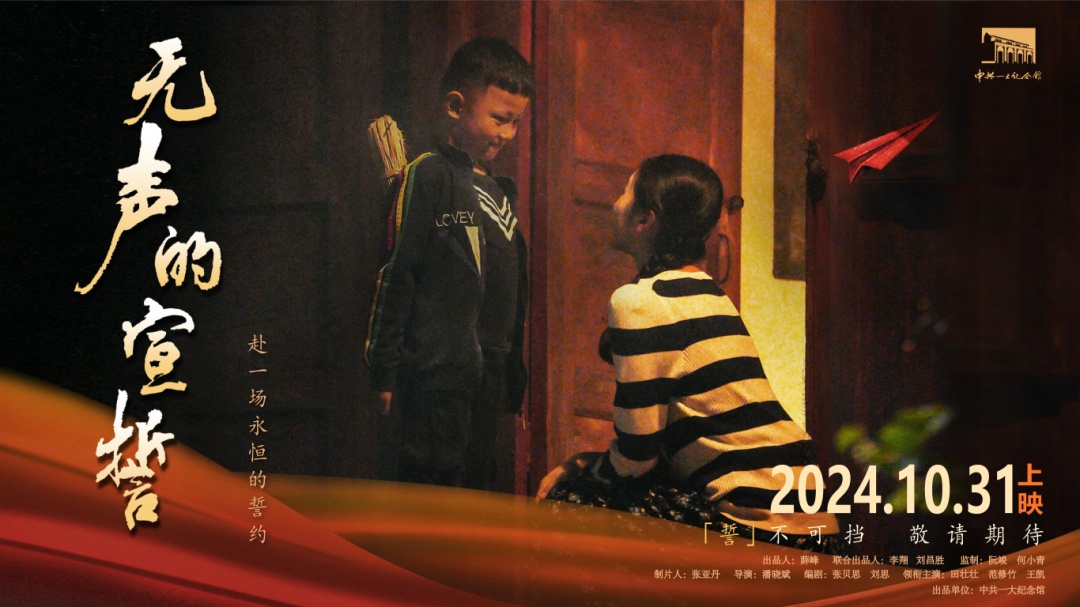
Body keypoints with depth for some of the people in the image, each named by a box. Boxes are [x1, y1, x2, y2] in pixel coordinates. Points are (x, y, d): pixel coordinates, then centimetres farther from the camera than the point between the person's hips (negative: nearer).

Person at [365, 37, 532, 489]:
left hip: (490, 374, 8)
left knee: (475, 486, 12)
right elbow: (397, 273, -11)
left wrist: (513, 375, 22)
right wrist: (384, 368, -13)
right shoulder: (429, 174, -7)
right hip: (438, 373, -8)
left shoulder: (500, 189, 16)